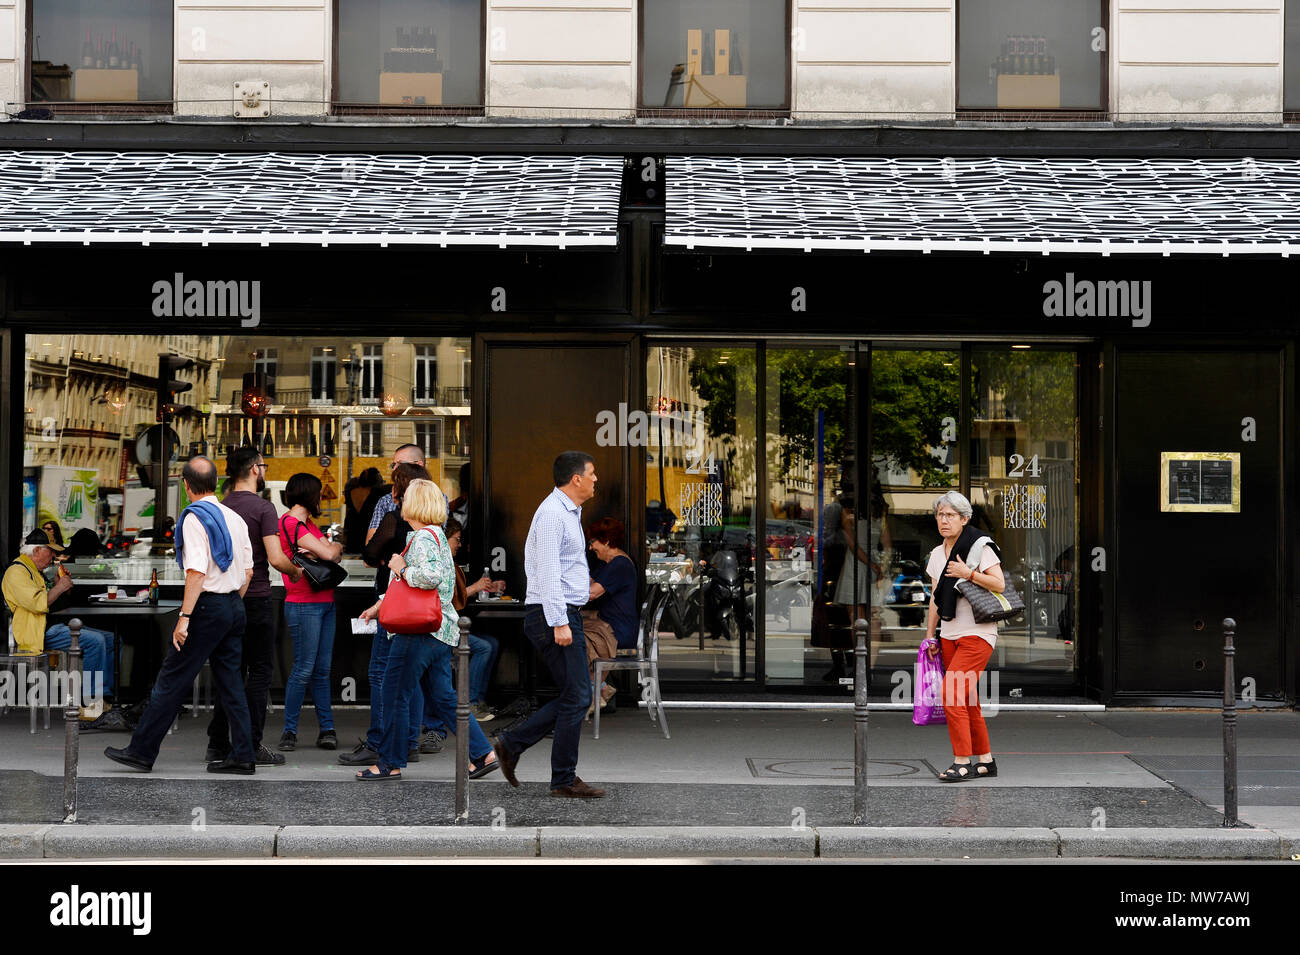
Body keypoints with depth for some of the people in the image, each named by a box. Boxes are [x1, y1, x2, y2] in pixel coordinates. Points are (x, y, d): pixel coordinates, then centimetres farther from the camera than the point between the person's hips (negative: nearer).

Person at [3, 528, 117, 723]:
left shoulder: (34, 570, 23)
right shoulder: (16, 572, -11)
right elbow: (38, 604, -24)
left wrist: (58, 584, 15)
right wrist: (60, 587, -10)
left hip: (54, 627, 11)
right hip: (38, 634, -11)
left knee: (109, 640, 2)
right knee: (95, 641, -26)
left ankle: (106, 697, -4)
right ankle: (89, 706, -24)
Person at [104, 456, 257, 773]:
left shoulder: (194, 518, -11)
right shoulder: (235, 518, 11)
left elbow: (197, 572, -20)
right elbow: (248, 571, 13)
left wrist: (184, 617, -20)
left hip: (207, 606, -8)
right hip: (235, 605, 8)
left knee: (172, 681, -2)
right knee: (230, 681, 11)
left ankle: (141, 752, 3)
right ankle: (242, 757, 10)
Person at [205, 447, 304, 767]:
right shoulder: (262, 507, -11)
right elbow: (276, 558, -16)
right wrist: (294, 571, 2)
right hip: (256, 598, -6)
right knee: (259, 673, 1)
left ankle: (218, 745, 13)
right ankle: (251, 746, 1)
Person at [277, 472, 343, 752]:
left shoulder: (308, 525, 20)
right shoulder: (290, 523, -10)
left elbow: (335, 555, 12)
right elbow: (330, 553, -15)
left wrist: (317, 552, -8)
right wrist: (335, 546, 7)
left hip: (325, 602, 9)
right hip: (303, 605, -9)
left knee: (322, 670, 7)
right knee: (303, 669, -6)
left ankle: (326, 728, 9)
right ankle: (289, 731, 1)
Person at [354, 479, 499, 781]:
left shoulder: (423, 537, -14)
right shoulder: (435, 534, 17)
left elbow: (430, 576, -31)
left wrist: (402, 569, -14)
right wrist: (380, 605, 25)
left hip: (420, 631, -10)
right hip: (441, 630, 10)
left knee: (395, 693, 0)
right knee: (445, 696, 11)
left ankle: (390, 763, 7)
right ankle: (483, 753, 10)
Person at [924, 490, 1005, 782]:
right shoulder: (937, 554, 14)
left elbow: (999, 584, -12)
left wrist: (968, 574, -21)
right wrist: (930, 635, 15)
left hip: (977, 633, -7)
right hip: (949, 635, 7)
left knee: (952, 695, -17)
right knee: (967, 701, 9)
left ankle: (962, 763, -12)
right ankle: (986, 761, 17)